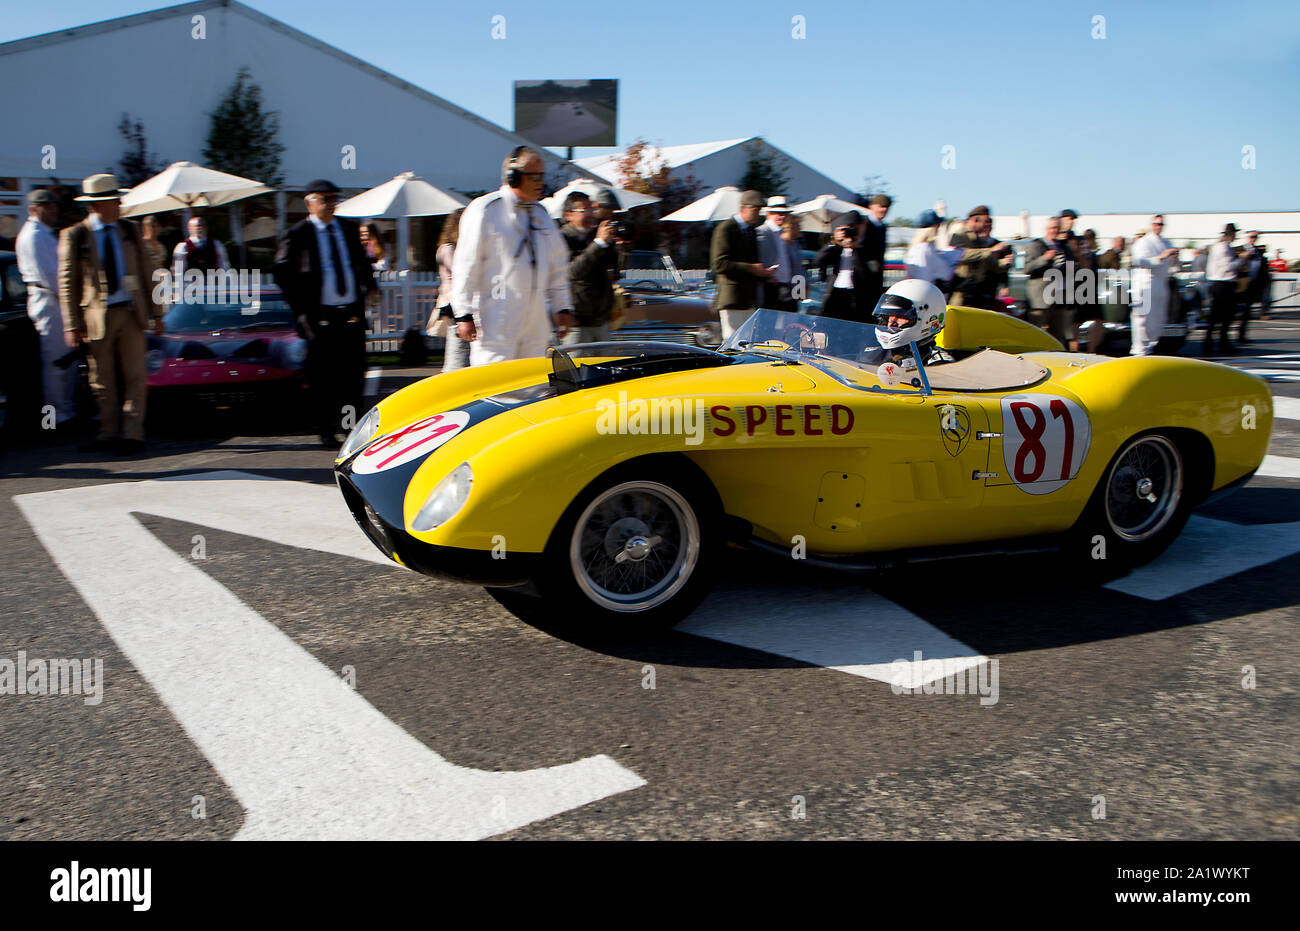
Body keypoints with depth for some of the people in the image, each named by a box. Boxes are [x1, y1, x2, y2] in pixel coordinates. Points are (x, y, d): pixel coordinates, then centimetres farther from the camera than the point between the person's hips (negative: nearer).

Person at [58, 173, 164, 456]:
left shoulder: (129, 230, 8)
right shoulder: (74, 236, -2)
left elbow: (145, 273, 13)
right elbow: (67, 283, -1)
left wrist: (156, 313, 9)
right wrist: (72, 325, -7)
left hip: (131, 313, 2)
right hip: (97, 316, -2)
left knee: (135, 376, -3)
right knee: (103, 381, 7)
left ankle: (132, 434, 2)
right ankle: (108, 433, 20)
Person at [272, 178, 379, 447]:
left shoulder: (349, 228, 13)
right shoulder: (296, 234, -2)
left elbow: (362, 261, 24)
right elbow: (281, 272, -1)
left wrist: (370, 286, 7)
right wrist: (300, 305, -8)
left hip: (352, 313, 4)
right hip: (320, 316, -4)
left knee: (355, 372, 5)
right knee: (322, 377, 1)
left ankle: (353, 424, 20)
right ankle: (327, 431, 12)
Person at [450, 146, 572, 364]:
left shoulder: (541, 213, 16)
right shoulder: (484, 210, -5)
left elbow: (558, 267, 22)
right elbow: (466, 267, -7)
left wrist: (563, 308, 18)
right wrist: (464, 315, -12)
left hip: (536, 323, 7)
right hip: (495, 321, -7)